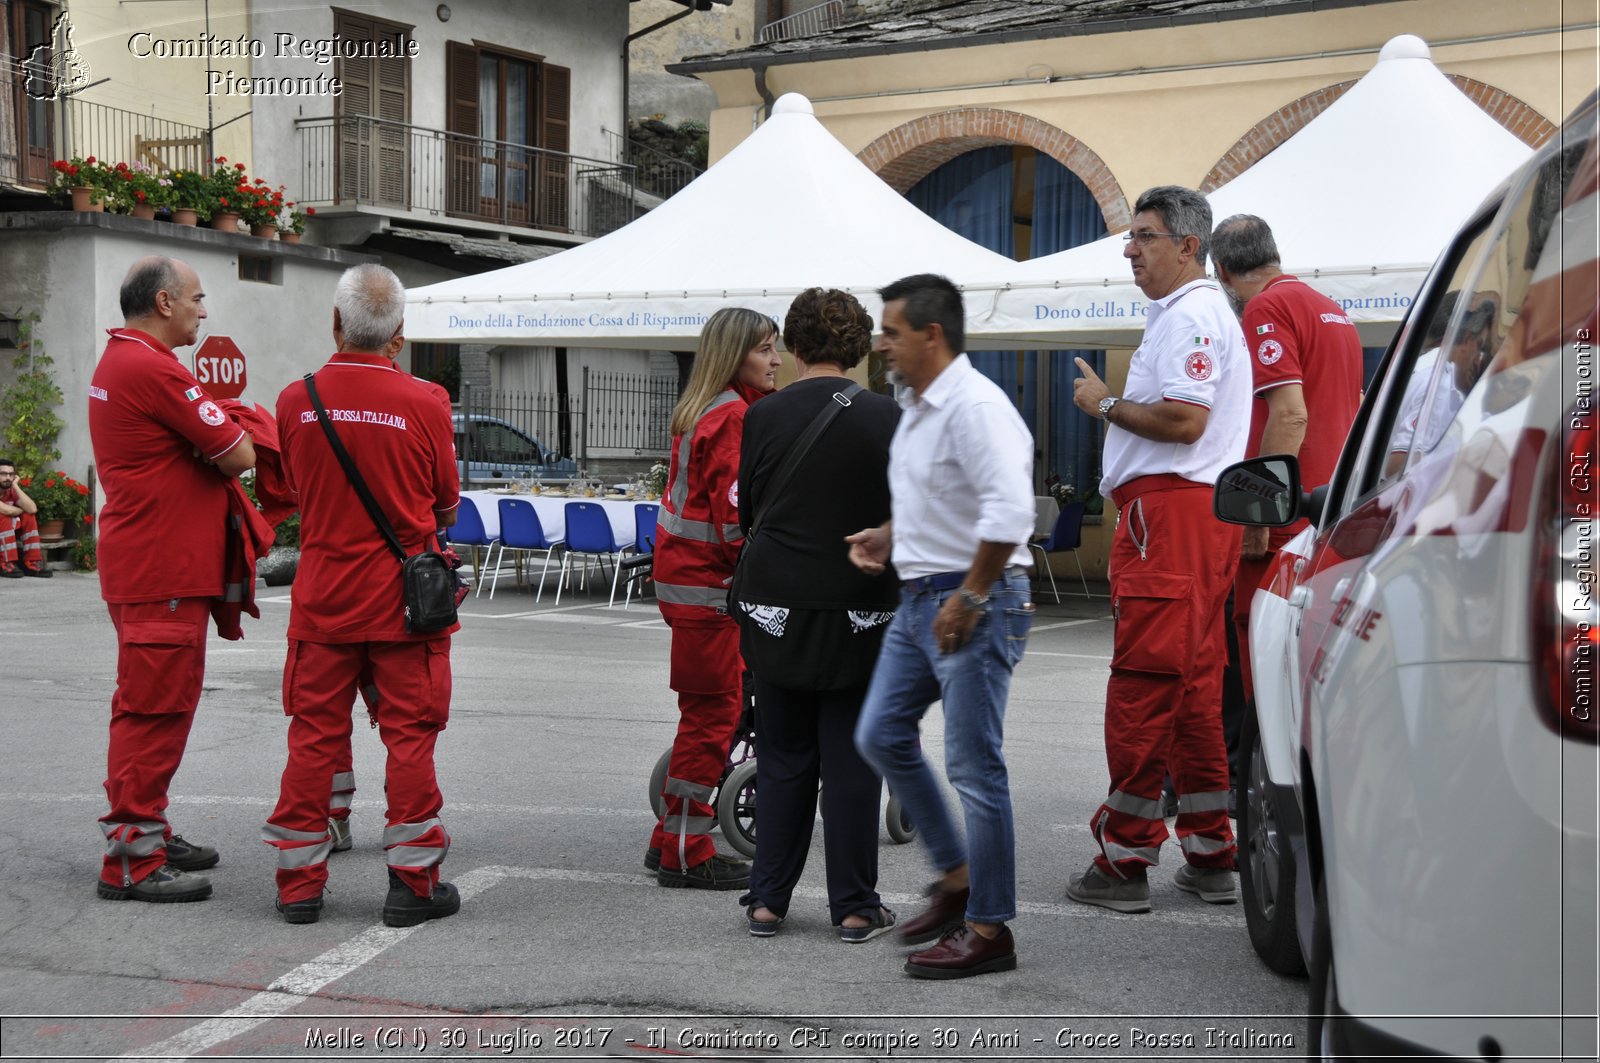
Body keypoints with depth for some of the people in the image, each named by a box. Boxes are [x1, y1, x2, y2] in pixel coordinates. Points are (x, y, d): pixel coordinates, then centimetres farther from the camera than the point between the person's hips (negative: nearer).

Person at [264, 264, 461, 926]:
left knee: (314, 735, 9)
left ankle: (299, 883, 15)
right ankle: (412, 883, 9)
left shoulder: (296, 401, -4)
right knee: (409, 735, 5)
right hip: (403, 597, -2)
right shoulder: (424, 406, -9)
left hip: (322, 594, 2)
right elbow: (447, 504, 3)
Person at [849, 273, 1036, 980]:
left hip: (972, 607, -11)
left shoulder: (975, 407, -18)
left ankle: (989, 930, 5)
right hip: (918, 601, 11)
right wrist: (888, 538, 13)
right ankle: (956, 876, 25)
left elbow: (1010, 511, -28)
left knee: (974, 767, -5)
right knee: (880, 737, 13)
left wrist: (968, 597, -23)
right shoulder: (916, 406, 14)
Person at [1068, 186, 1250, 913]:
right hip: (1202, 510, 11)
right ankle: (1211, 857, 16)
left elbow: (1184, 419, -21)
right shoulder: (1204, 312, 24)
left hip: (1170, 508, -11)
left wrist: (1106, 405, -10)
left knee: (1143, 683, -8)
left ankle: (1126, 859, -5)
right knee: (1195, 685, 12)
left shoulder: (1189, 316, -11)